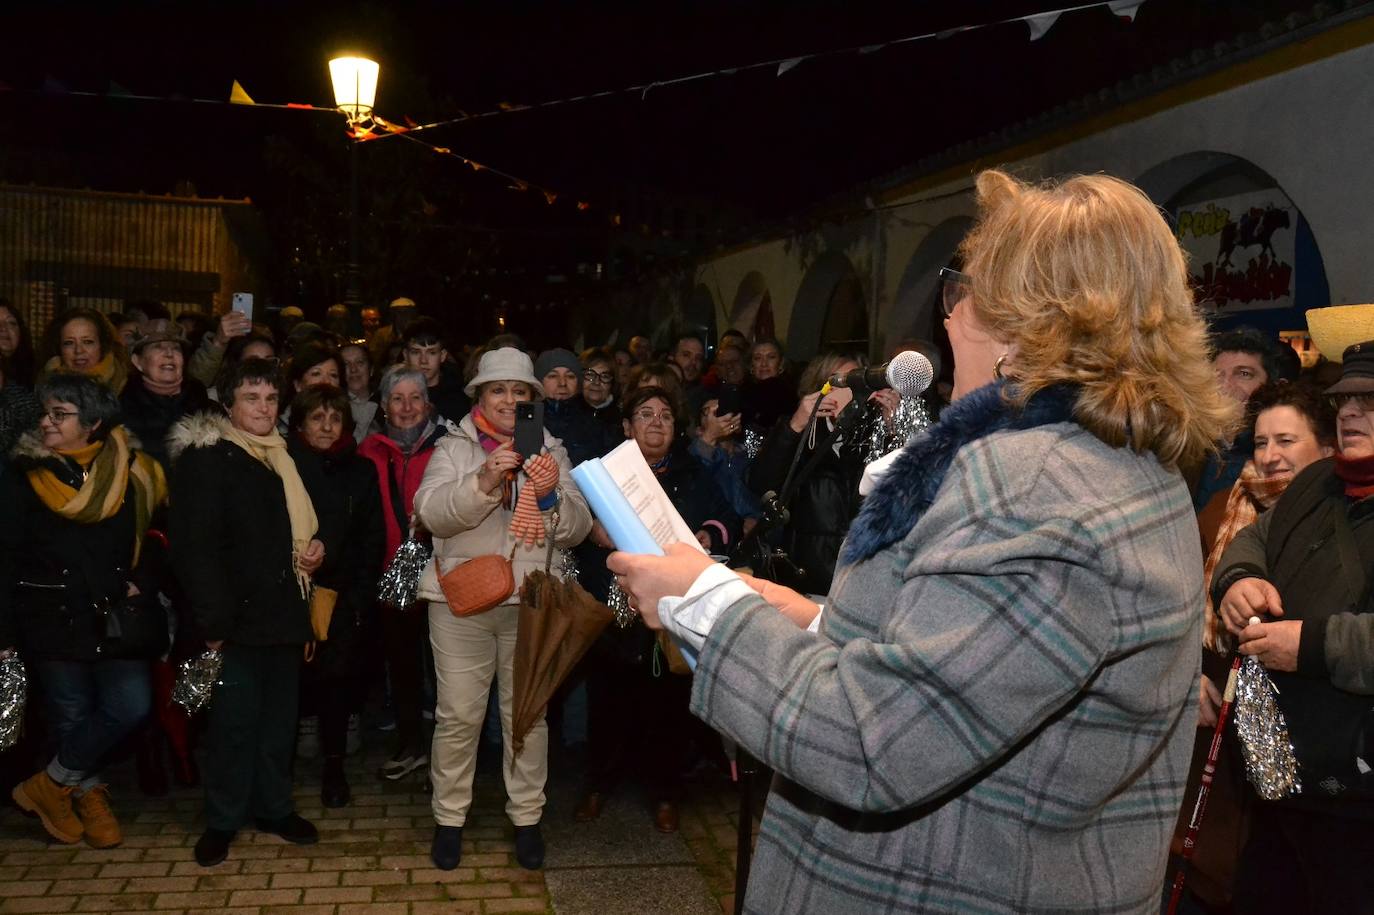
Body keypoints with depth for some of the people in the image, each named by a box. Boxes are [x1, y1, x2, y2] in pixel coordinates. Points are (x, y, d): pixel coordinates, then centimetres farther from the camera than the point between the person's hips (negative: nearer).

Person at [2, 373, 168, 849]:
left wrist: (140, 584, -2)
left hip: (115, 618, 2)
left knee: (131, 706, -8)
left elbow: (150, 541, 14)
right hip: (54, 621, -1)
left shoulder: (130, 475, 1)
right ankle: (89, 796, 28)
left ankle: (49, 784, 15)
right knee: (72, 717, 3)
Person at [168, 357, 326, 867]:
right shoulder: (206, 461, -8)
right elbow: (194, 547, -14)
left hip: (283, 611, 6)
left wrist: (312, 547, 5)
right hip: (238, 616, -6)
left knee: (280, 715, 11)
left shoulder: (283, 458, 14)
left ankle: (274, 807, 26)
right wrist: (213, 620, -18)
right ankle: (222, 820, 17)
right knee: (234, 720, 0)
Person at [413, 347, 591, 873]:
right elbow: (431, 512, -12)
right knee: (458, 715, 3)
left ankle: (527, 817, 24)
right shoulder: (454, 449, 5)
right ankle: (449, 818, 21)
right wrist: (484, 482, -27)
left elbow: (577, 529, 1)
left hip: (532, 602, 1)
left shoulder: (551, 453, 10)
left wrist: (551, 495, -19)